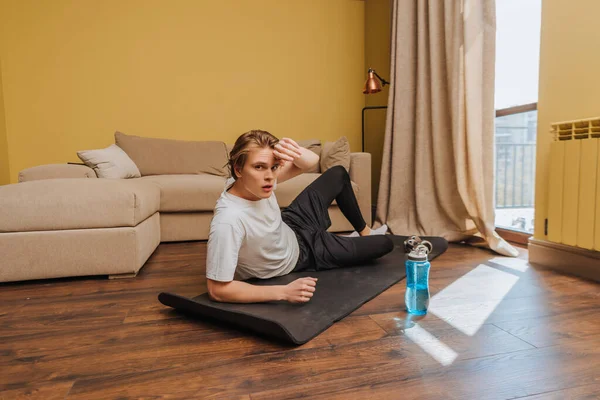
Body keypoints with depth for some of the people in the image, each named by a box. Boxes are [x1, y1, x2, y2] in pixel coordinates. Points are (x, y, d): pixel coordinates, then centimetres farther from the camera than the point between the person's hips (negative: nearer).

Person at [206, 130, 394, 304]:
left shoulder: (256, 181, -24)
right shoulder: (228, 221, -43)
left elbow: (312, 161, -18)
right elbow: (217, 290, -40)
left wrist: (294, 152, -42)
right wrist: (284, 292, -43)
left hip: (292, 229, 6)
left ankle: (365, 233, 40)